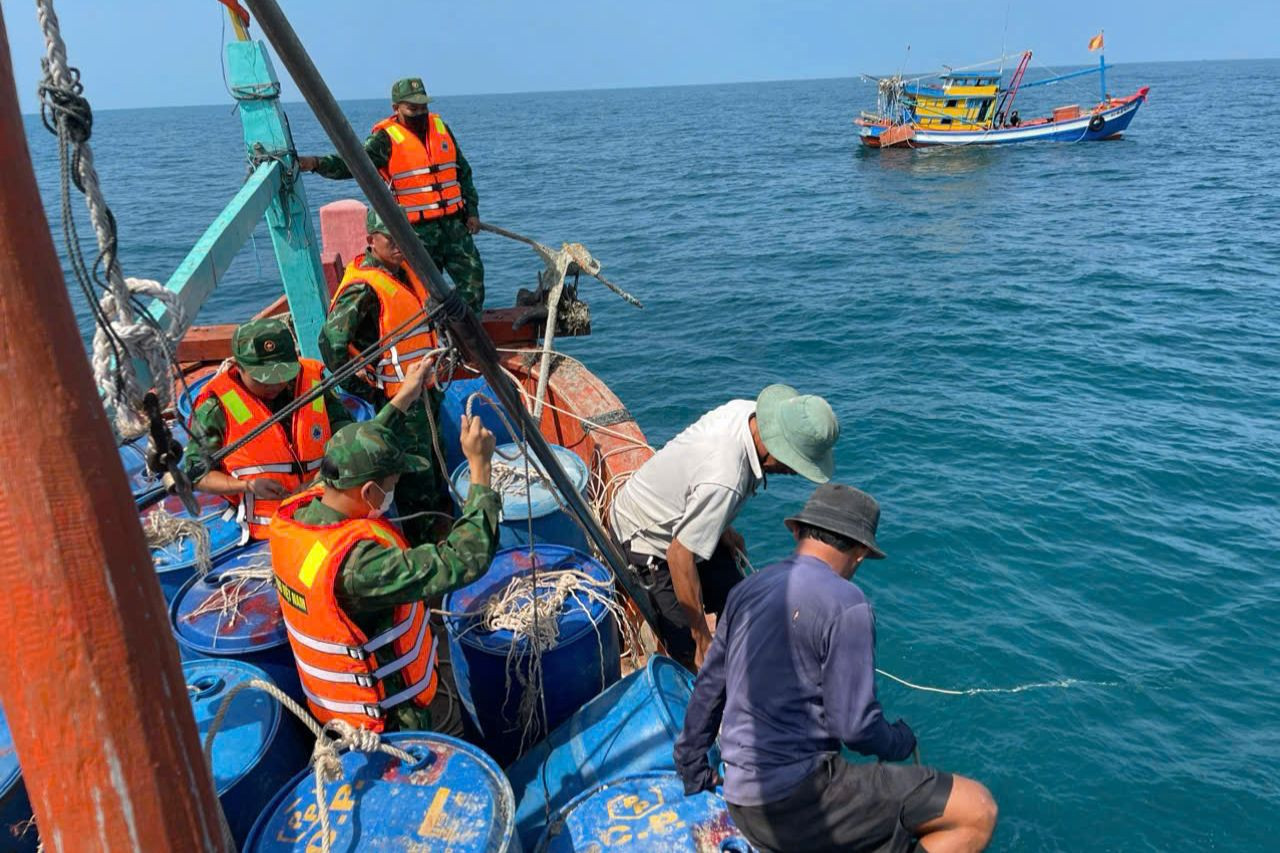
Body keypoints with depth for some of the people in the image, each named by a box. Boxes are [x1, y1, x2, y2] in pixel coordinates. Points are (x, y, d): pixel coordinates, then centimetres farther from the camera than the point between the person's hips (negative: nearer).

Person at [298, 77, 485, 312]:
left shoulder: (440, 127, 10)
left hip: (454, 222, 5)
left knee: (473, 277, 7)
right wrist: (317, 164, -36)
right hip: (417, 230, -5)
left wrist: (472, 210, 14)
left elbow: (463, 171, 17)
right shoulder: (386, 138, -5)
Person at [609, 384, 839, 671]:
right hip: (647, 540, -9)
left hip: (679, 519, 9)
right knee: (692, 654, -7)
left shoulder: (745, 409, -16)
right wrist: (703, 640, -24)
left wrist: (723, 530, 15)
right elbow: (679, 555, -34)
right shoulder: (724, 482, -40)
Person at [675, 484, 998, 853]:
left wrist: (691, 767, 29)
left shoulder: (747, 589, 7)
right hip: (798, 800, -8)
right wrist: (903, 740, 7)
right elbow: (856, 727, -16)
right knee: (978, 812, -4)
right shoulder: (844, 604, -16)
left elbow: (708, 685, 15)